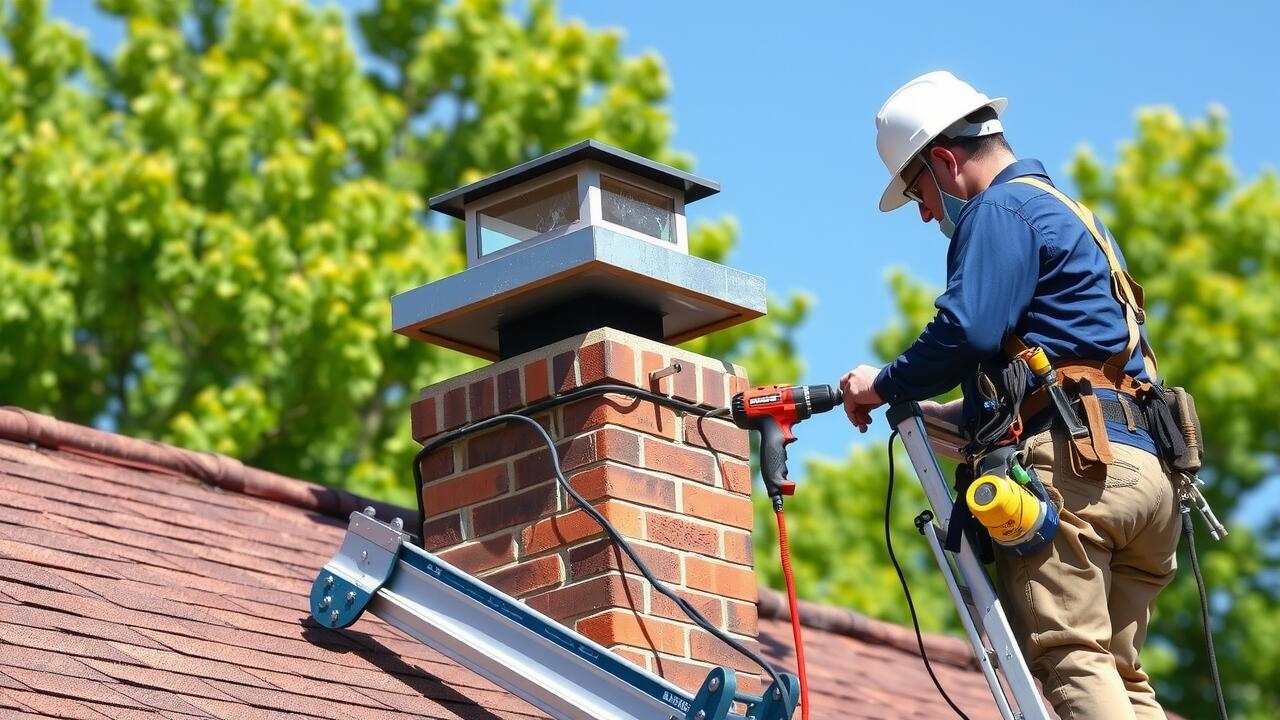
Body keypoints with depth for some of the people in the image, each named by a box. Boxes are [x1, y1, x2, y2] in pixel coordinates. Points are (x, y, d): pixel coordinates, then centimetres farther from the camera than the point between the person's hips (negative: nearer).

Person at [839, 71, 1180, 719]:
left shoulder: (1001, 210, 2)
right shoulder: (1072, 216, 33)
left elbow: (966, 331, -14)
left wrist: (884, 385, 3)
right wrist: (937, 412, 32)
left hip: (1068, 459, -9)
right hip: (1144, 467, 10)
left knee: (1071, 663, -17)